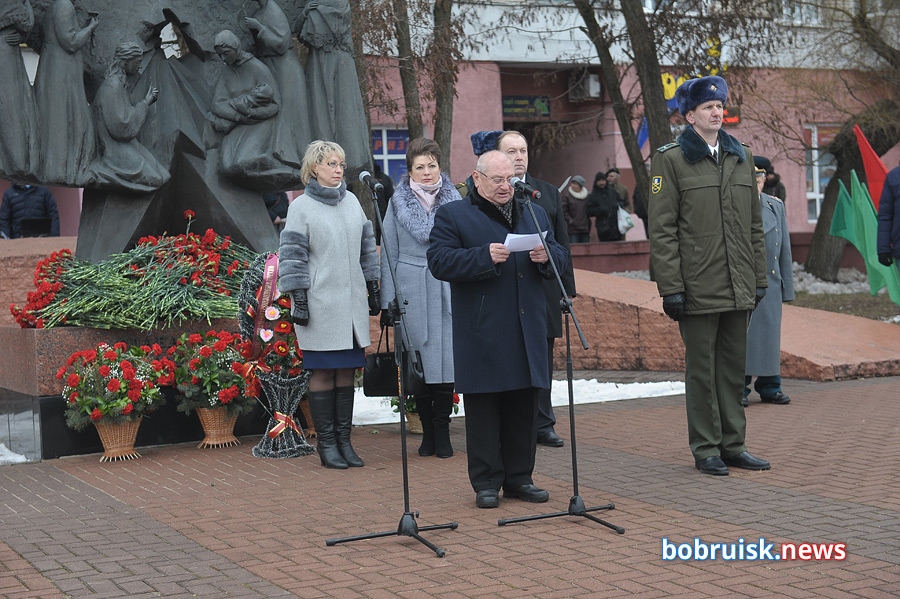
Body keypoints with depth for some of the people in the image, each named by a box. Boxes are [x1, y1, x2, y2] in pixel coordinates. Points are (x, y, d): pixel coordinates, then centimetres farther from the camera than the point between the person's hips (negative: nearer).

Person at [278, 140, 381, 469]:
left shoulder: (352, 201, 13)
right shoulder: (301, 207, -2)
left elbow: (366, 247, 19)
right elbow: (293, 256, -4)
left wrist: (374, 289, 18)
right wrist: (298, 299, -10)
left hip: (352, 302, 5)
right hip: (321, 303, -5)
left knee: (347, 371, 6)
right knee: (323, 372, -2)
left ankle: (344, 440, 13)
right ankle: (326, 444, 5)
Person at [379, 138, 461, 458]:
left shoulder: (454, 199, 10)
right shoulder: (398, 202, 6)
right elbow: (389, 253, 7)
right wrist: (387, 301, 2)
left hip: (448, 290, 1)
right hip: (411, 292, -1)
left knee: (447, 357, -4)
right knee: (418, 361, 1)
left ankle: (442, 432, 7)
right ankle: (428, 431, 12)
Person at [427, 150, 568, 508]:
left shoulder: (534, 213, 17)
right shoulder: (452, 216, 1)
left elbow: (560, 258, 17)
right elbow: (439, 262, -10)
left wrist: (546, 256, -6)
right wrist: (485, 257, -20)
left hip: (527, 330, 5)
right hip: (481, 334, -5)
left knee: (525, 405, 8)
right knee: (483, 407, 0)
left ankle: (519, 478, 19)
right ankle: (486, 482, 9)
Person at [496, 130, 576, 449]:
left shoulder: (549, 193, 14)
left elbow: (562, 244, 15)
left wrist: (567, 287, 9)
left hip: (543, 290, 4)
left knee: (543, 360, 9)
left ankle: (543, 424, 17)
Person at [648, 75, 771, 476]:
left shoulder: (741, 157, 14)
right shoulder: (670, 160, -4)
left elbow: (754, 224, 16)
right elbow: (661, 229, -8)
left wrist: (759, 277, 11)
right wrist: (670, 288, -13)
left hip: (738, 288, 5)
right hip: (698, 288, -5)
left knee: (734, 367, 11)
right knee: (702, 370, 2)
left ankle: (733, 445, 20)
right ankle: (706, 450, 12)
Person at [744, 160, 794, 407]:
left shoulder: (776, 206, 12)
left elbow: (785, 250, 14)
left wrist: (787, 285, 10)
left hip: (770, 283, 4)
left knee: (769, 334, 8)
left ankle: (770, 387, 17)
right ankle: (739, 389, 7)